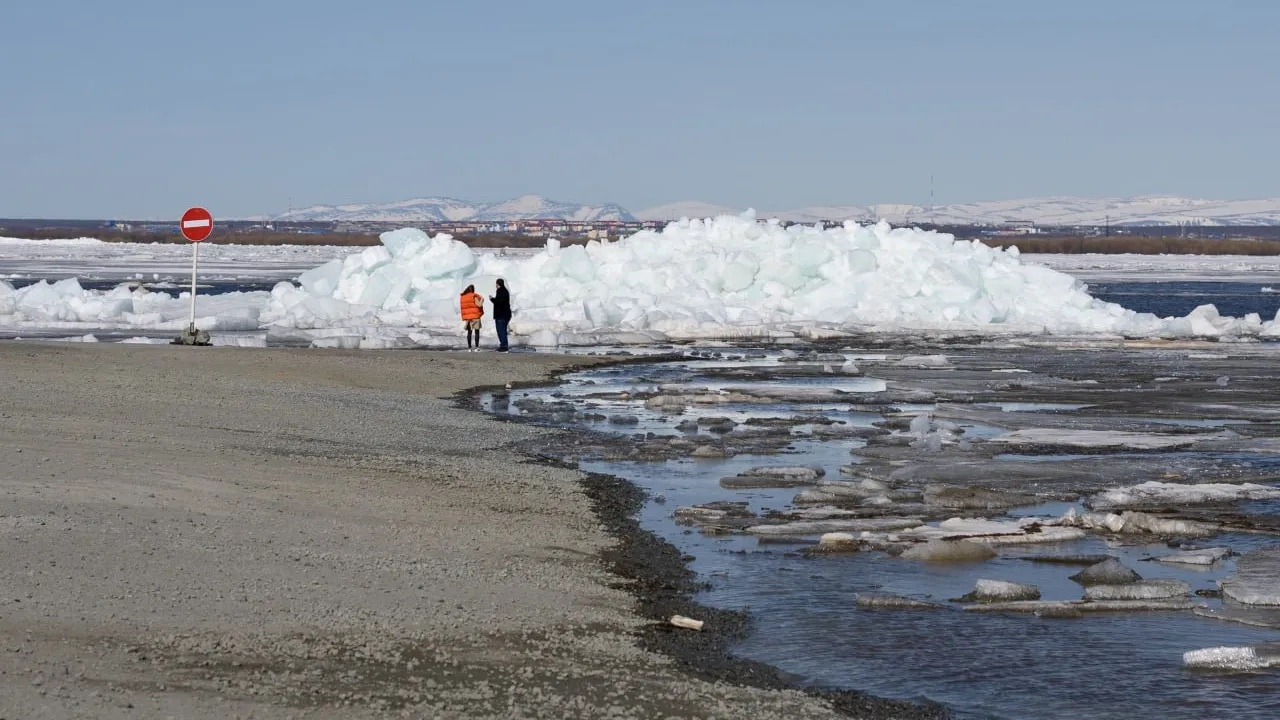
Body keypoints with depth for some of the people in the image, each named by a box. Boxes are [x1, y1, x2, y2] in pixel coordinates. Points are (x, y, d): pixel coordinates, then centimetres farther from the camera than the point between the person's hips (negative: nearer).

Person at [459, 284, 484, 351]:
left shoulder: (462, 297, 6)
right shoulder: (474, 297, -10)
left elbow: (462, 307, 10)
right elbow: (479, 305, -17)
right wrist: (482, 299, 1)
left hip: (467, 317, 5)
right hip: (475, 316, -5)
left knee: (469, 332, 9)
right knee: (477, 331, 1)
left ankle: (469, 348, 5)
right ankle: (476, 347, -5)